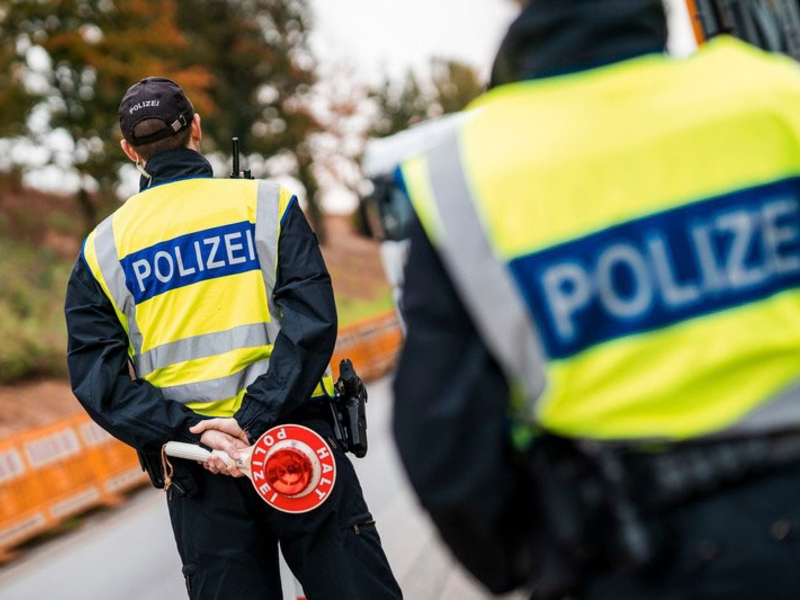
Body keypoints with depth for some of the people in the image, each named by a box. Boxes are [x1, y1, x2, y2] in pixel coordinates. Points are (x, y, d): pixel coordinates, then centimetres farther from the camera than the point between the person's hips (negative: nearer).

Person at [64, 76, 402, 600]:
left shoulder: (101, 249, 8)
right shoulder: (268, 203, 1)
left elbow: (98, 379, -1)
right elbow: (312, 321, -11)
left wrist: (188, 434, -9)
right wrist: (255, 421, -16)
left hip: (195, 472, 2)